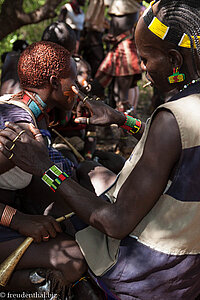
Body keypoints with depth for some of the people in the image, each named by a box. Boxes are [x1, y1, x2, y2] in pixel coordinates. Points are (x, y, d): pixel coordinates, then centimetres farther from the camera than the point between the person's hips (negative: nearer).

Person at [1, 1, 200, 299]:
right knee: (98, 173, 26)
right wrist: (121, 120, 18)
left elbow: (117, 223, -28)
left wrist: (43, 167, -20)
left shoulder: (172, 119, -30)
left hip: (142, 275, -8)